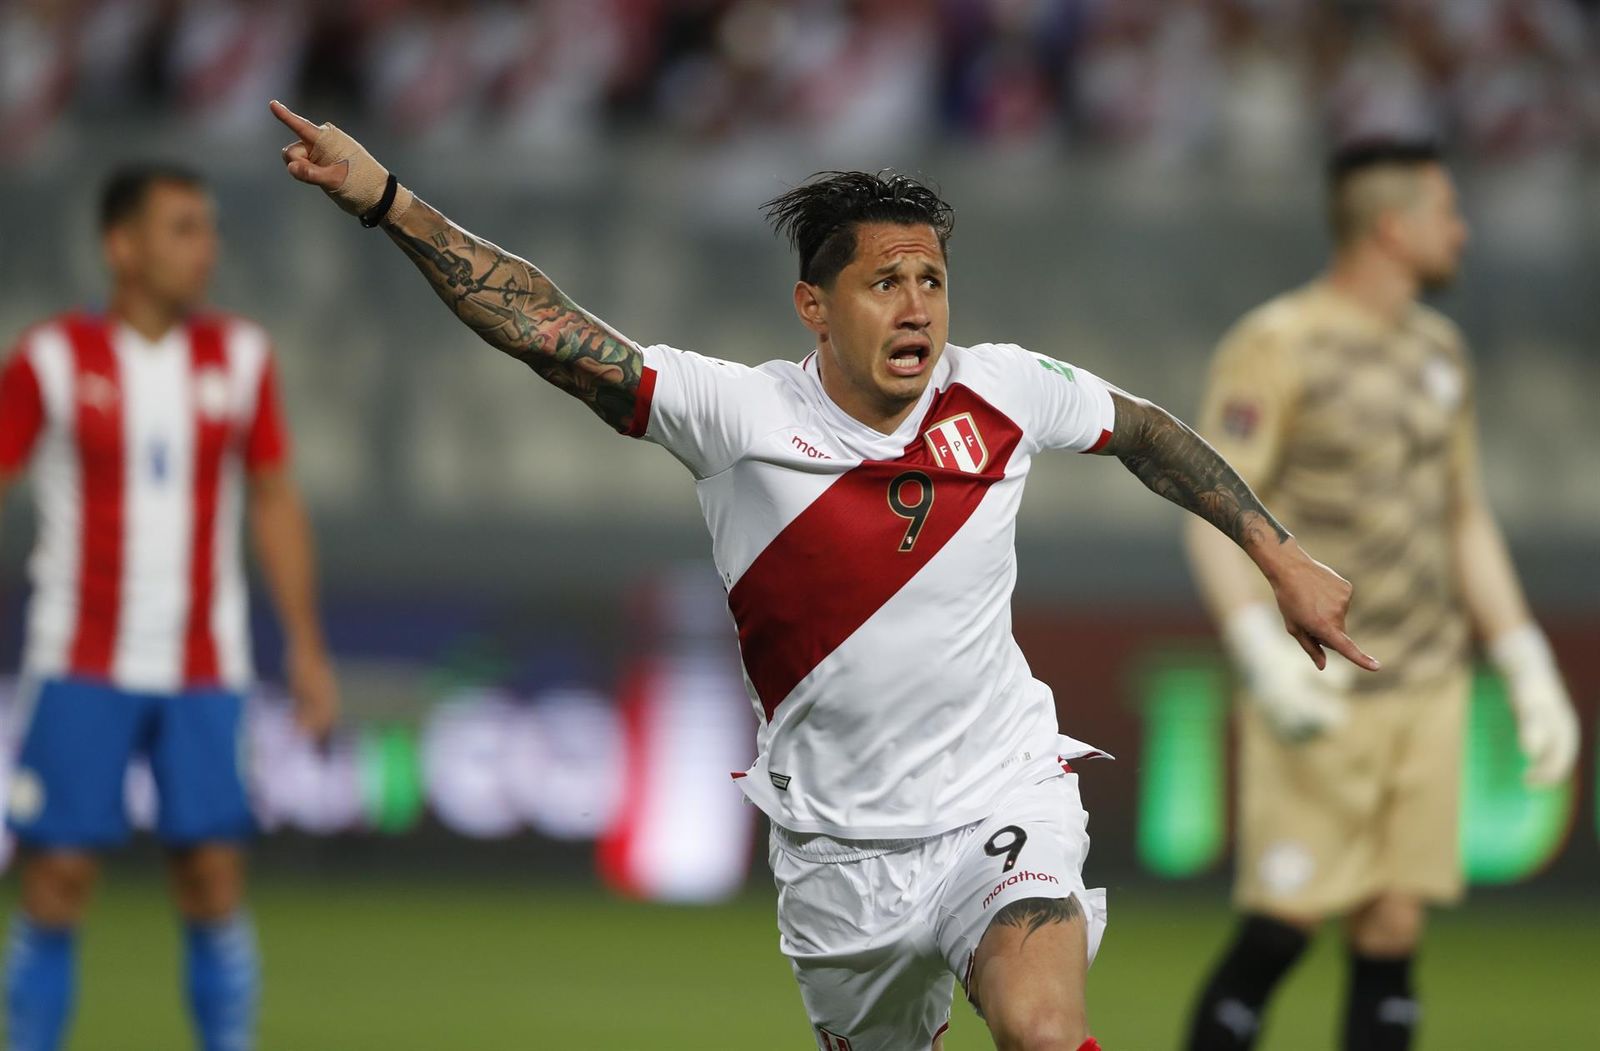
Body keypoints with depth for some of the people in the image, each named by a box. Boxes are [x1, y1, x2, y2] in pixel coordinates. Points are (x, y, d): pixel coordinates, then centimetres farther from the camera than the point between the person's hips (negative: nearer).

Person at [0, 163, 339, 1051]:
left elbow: (273, 501, 12)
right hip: (81, 669, -2)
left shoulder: (239, 358, 6)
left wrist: (306, 647, 8)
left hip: (205, 672, 2)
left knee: (215, 876, -3)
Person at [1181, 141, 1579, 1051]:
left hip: (1430, 692, 6)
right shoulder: (1278, 346, -8)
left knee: (1394, 932, 3)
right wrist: (1264, 658, -25)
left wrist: (1530, 670, 15)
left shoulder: (1439, 348, 14)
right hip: (1318, 694, -6)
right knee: (1283, 927, -9)